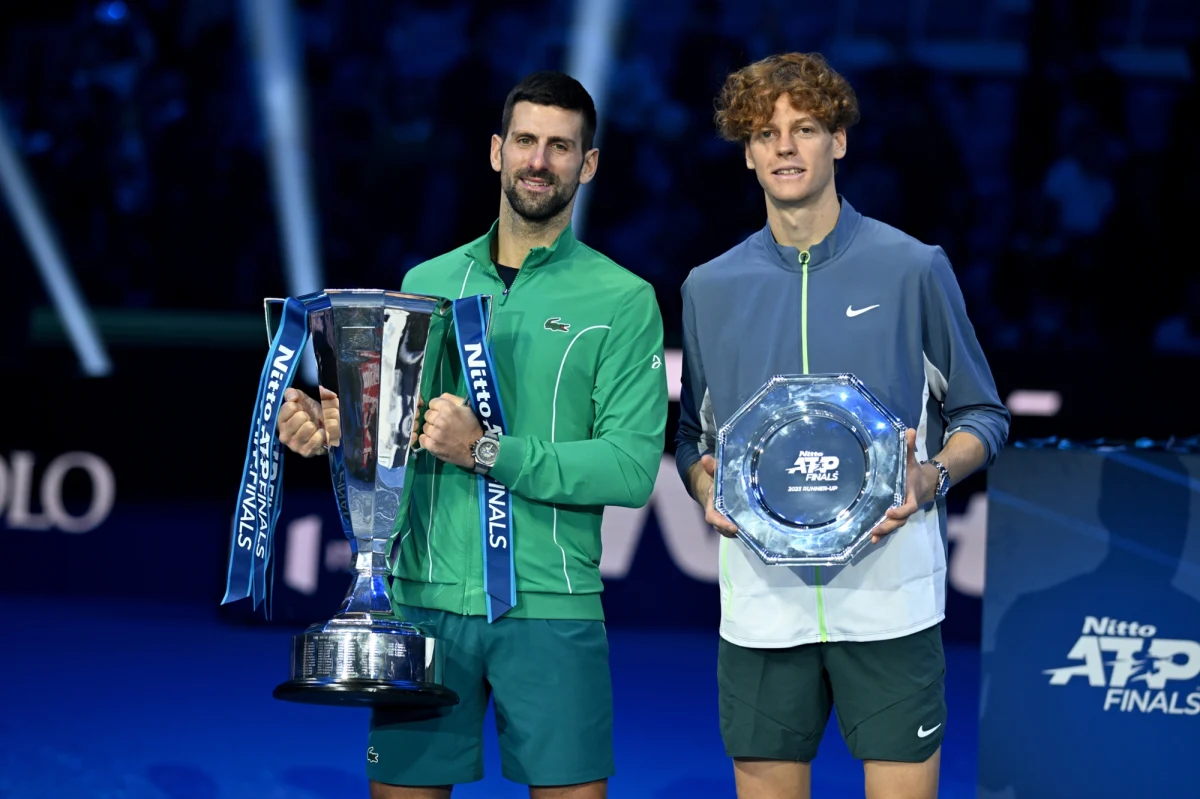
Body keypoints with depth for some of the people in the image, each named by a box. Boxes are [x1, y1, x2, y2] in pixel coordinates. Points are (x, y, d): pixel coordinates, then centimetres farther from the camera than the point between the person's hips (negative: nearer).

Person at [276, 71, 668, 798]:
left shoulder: (624, 300, 1)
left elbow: (632, 467, -10)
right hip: (423, 596, 3)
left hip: (551, 608, -3)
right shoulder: (427, 283, 12)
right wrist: (331, 430, -7)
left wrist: (487, 451, -18)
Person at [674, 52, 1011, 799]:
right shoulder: (710, 288, 10)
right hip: (761, 594, 2)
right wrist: (706, 486, -3)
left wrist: (932, 478, -11)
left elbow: (981, 416, 9)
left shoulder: (912, 269, 2)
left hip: (889, 592, -2)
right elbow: (694, 433, 19)